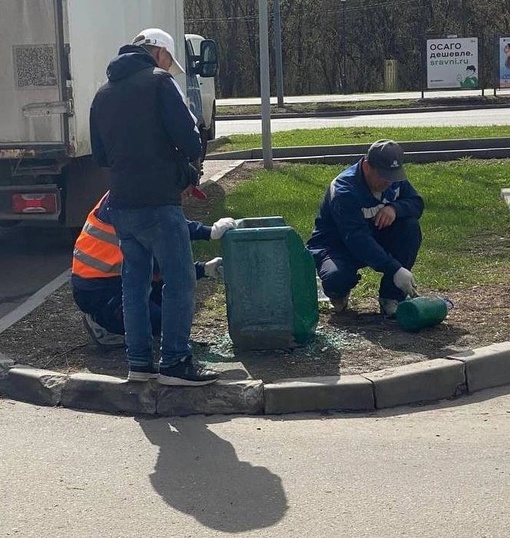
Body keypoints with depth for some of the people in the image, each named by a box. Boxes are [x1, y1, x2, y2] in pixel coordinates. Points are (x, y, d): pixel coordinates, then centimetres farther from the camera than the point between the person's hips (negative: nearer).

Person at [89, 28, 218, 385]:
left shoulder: (104, 94, 15)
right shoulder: (159, 81, -6)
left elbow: (100, 155, 18)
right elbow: (188, 138, -13)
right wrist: (188, 167, 6)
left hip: (121, 204, 7)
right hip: (158, 203, -7)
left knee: (135, 282, 13)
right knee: (179, 282, -1)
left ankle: (139, 362, 16)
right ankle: (175, 363, 0)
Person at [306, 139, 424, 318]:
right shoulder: (344, 190, -31)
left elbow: (417, 203, -4)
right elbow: (357, 239, -39)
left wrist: (395, 208, -30)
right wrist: (394, 270, -47)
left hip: (375, 239, 6)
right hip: (337, 246, -6)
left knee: (411, 226, -20)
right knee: (336, 278, -39)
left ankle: (391, 297, -13)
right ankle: (338, 291, 2)